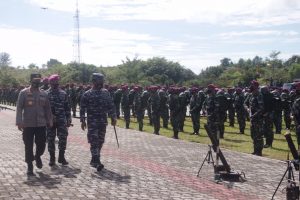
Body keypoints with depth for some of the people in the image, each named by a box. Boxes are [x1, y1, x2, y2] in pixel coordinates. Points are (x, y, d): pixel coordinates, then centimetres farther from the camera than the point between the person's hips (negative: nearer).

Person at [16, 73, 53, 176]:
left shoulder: (44, 94, 8)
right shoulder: (23, 93, -3)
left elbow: (47, 109, 13)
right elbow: (19, 108, -6)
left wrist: (49, 121, 9)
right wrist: (19, 122, -13)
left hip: (41, 124, 3)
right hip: (28, 125, -3)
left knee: (41, 144, 5)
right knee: (28, 146, 3)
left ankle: (37, 156, 37)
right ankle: (30, 166, 16)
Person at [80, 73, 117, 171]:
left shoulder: (106, 93, 8)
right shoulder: (87, 94, -3)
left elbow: (111, 106, 10)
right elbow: (82, 108, -2)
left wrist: (113, 117, 4)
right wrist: (83, 121, -7)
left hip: (103, 121, 5)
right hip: (92, 121, -5)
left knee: (100, 141, 10)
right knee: (94, 142, -10)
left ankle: (94, 160, 23)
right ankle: (97, 162, -12)